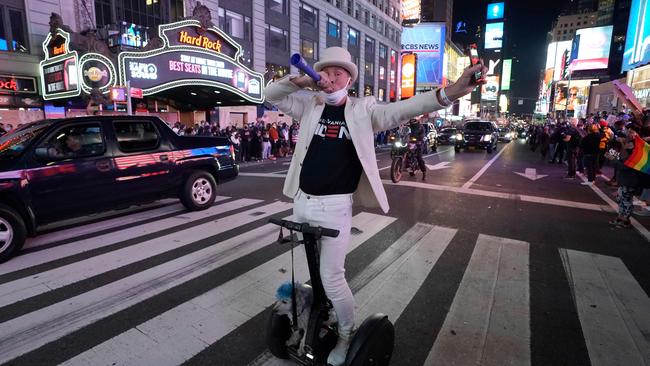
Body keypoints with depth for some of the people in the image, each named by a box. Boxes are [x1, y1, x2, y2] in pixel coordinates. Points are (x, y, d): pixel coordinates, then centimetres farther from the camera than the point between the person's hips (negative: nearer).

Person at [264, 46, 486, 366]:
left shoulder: (362, 110, -2)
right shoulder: (309, 105, 7)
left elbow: (399, 110, -16)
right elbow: (271, 95, 10)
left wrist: (446, 94, -32)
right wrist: (300, 81, -9)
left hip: (335, 206, -4)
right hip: (302, 201, 5)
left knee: (332, 277, 0)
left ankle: (346, 334, 28)